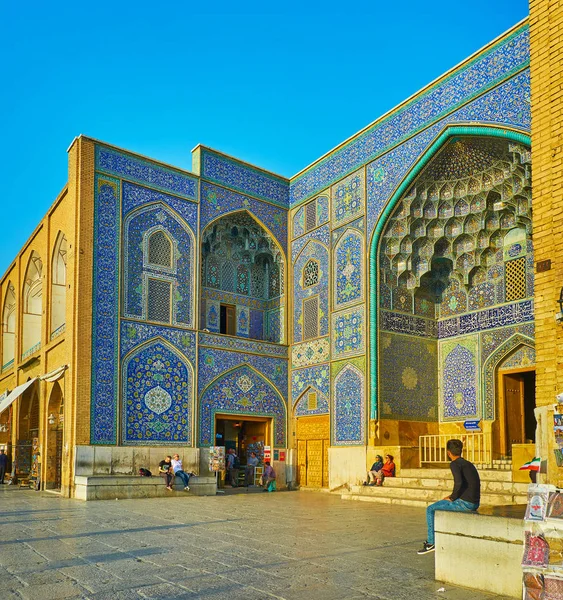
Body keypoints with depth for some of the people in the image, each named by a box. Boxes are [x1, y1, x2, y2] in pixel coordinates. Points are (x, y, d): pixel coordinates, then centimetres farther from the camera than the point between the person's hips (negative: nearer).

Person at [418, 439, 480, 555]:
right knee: (441, 506, 29)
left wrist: (452, 498, -10)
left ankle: (431, 543, 5)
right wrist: (453, 496, 17)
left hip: (464, 503, -9)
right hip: (474, 504, 9)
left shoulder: (455, 464, -10)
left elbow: (459, 483, -26)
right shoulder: (469, 464, 18)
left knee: (430, 509, 3)